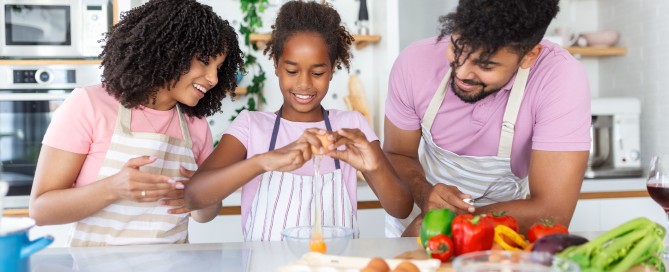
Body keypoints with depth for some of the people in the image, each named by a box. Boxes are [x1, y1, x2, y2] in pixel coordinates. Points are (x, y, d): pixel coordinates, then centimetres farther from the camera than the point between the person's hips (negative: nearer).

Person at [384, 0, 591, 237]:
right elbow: (397, 155, -5)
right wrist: (424, 194, -26)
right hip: (416, 216, 1)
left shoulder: (562, 77, -26)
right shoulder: (415, 62, -19)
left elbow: (552, 213, -27)